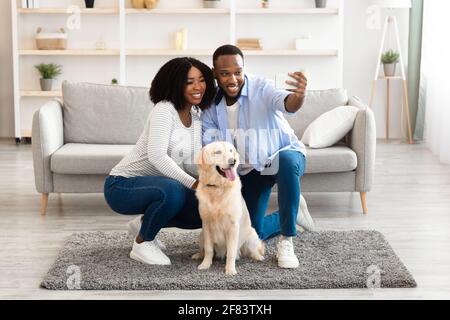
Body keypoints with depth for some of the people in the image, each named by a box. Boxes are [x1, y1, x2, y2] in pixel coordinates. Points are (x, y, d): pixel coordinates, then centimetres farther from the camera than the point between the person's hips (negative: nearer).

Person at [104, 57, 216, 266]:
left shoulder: (196, 117, 6)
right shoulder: (164, 110, -19)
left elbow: (193, 164, 0)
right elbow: (156, 156, -30)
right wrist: (192, 183, -34)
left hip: (151, 185, 8)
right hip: (122, 185, -8)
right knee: (172, 190, -36)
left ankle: (145, 223, 13)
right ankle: (142, 244, -11)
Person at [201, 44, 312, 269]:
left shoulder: (260, 88, -24)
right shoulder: (211, 105, -9)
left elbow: (287, 104, -45)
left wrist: (298, 96, -70)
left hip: (282, 155, -4)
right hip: (248, 170, 5)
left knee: (287, 161, -42)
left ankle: (286, 242, -30)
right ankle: (290, 217, 35)